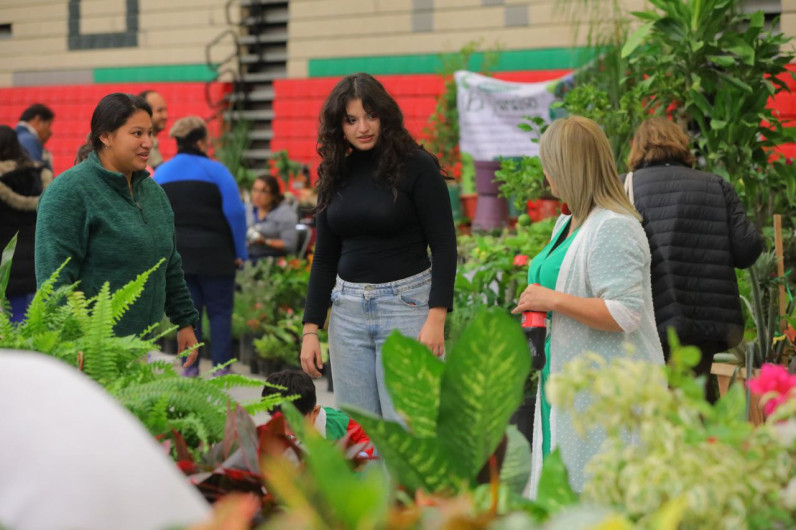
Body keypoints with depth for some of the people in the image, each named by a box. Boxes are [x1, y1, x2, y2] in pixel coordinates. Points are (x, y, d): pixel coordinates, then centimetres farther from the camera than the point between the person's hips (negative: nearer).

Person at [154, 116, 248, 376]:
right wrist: (240, 252, -3)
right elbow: (235, 212, -10)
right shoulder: (215, 170, -5)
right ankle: (221, 368, 0)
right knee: (219, 311, 3)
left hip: (175, 254, 4)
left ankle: (190, 368, 6)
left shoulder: (160, 174, 9)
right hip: (214, 254, -4)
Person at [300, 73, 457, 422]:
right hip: (348, 309, 5)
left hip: (406, 305, -5)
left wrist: (437, 317, -17)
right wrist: (310, 328, 7)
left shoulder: (416, 166, -6)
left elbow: (444, 246, -8)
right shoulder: (335, 174, 9)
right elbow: (324, 258, 13)